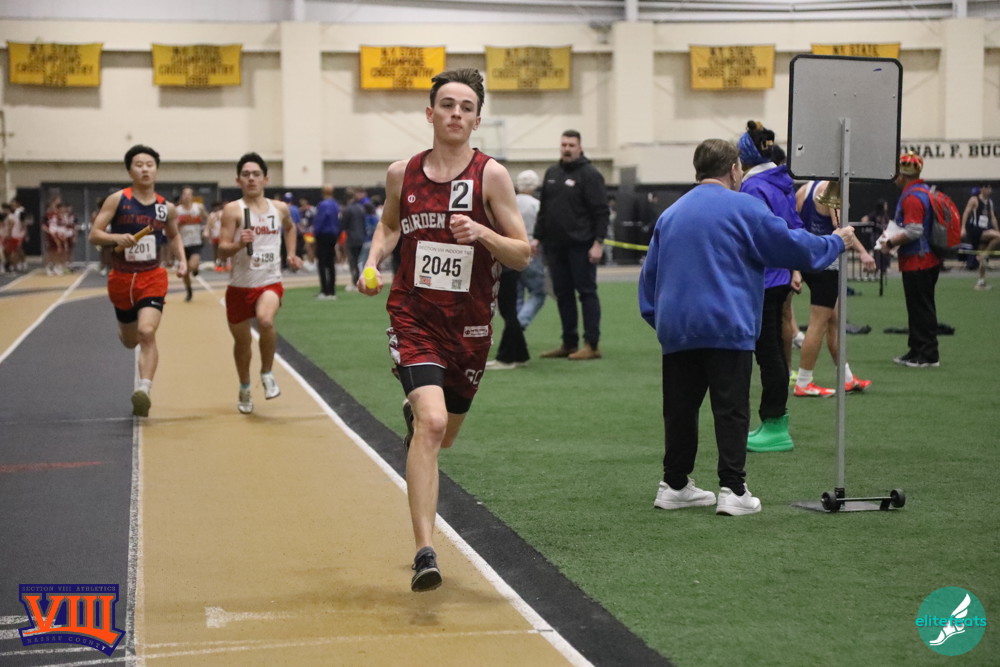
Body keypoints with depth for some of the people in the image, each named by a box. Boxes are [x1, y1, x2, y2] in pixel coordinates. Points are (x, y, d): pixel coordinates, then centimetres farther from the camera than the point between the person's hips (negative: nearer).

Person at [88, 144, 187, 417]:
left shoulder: (166, 208, 2)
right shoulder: (117, 200, -6)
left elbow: (174, 235, 22)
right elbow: (94, 235, -9)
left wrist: (182, 259, 5)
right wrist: (117, 238, -28)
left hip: (152, 278, 0)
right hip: (121, 278, 0)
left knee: (146, 333, -23)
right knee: (130, 341, 17)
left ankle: (144, 390, -26)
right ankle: (124, 329, 55)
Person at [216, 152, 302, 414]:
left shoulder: (280, 208, 5)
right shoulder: (233, 210, -6)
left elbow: (289, 228, 29)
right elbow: (222, 249, -13)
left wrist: (291, 253, 18)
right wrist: (239, 243, -32)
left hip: (270, 282, 0)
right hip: (240, 285, 0)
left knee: (265, 320, -30)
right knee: (242, 341, 13)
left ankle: (267, 373, -6)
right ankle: (244, 389, 38)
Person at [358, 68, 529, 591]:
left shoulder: (490, 175, -6)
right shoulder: (402, 174, 1)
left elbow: (522, 255, -4)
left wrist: (480, 232, -22)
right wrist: (372, 261, 4)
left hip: (469, 323, 1)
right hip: (413, 316, -1)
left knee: (442, 433, 18)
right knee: (431, 423, -22)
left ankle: (414, 411, 58)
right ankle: (424, 552, -21)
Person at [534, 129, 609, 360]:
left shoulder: (590, 174, -6)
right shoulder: (552, 173, 15)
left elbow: (601, 211, -11)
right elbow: (544, 208, 21)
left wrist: (598, 242, -17)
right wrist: (538, 236, 14)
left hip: (580, 246, -7)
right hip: (555, 245, 7)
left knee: (587, 292, -4)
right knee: (562, 294, 9)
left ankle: (592, 345, -3)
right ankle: (569, 343, 16)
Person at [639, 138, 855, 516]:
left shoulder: (670, 214, 15)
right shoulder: (743, 208, -3)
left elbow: (649, 274, 18)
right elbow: (792, 245, 0)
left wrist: (656, 316, 23)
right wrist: (836, 243, 15)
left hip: (676, 330, 6)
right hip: (727, 328, -5)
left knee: (680, 409, 11)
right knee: (731, 410, -3)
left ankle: (674, 486, 17)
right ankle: (733, 490, -6)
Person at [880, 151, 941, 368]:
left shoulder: (912, 197, -18)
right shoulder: (924, 192, 14)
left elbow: (913, 231, -25)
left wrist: (890, 242, -13)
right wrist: (892, 240, 17)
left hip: (917, 262, -10)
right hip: (928, 259, 10)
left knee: (920, 308, -5)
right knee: (921, 308, 15)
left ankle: (928, 355, -1)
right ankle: (916, 352, 23)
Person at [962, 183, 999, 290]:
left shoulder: (990, 202, 17)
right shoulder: (974, 200, -4)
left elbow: (993, 218, 23)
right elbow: (966, 213, -12)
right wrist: (963, 227, -23)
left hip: (984, 231, 7)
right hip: (975, 229, -7)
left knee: (983, 259, 6)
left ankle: (981, 282, 11)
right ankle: (985, 254, -13)